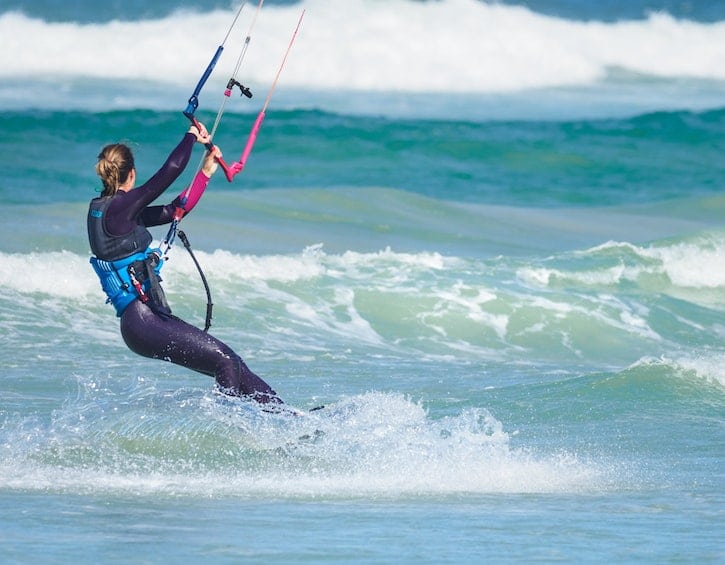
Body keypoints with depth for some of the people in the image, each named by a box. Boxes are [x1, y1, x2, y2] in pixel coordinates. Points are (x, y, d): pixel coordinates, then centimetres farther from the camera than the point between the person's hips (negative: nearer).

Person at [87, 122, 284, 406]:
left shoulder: (109, 210, 16)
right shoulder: (118, 207, -12)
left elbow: (174, 210, 22)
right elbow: (171, 169, -13)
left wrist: (206, 171, 25)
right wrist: (192, 136, 5)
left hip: (149, 317, 10)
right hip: (142, 321, -10)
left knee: (230, 365, 5)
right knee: (224, 361, -14)